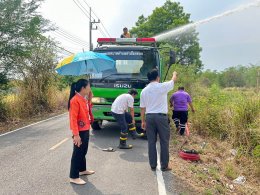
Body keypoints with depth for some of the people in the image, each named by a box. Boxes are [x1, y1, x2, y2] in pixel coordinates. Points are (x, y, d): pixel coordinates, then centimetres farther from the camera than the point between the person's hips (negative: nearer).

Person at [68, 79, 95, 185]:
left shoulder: (84, 99, 8)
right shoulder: (75, 100, -20)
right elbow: (73, 118, -23)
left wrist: (89, 99, 7)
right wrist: (76, 134, -25)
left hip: (86, 130, 9)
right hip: (80, 131, -9)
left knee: (84, 151, 21)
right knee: (77, 153, -1)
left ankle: (82, 170, 37)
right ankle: (73, 177, 8)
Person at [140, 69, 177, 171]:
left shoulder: (144, 91, 5)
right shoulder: (162, 86, -6)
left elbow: (142, 107, 7)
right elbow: (173, 80, 14)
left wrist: (143, 121, 15)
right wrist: (174, 74, 36)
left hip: (149, 117, 4)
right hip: (161, 116, -4)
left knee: (151, 142, 9)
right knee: (164, 141, 7)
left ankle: (153, 165, 15)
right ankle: (164, 165, 12)